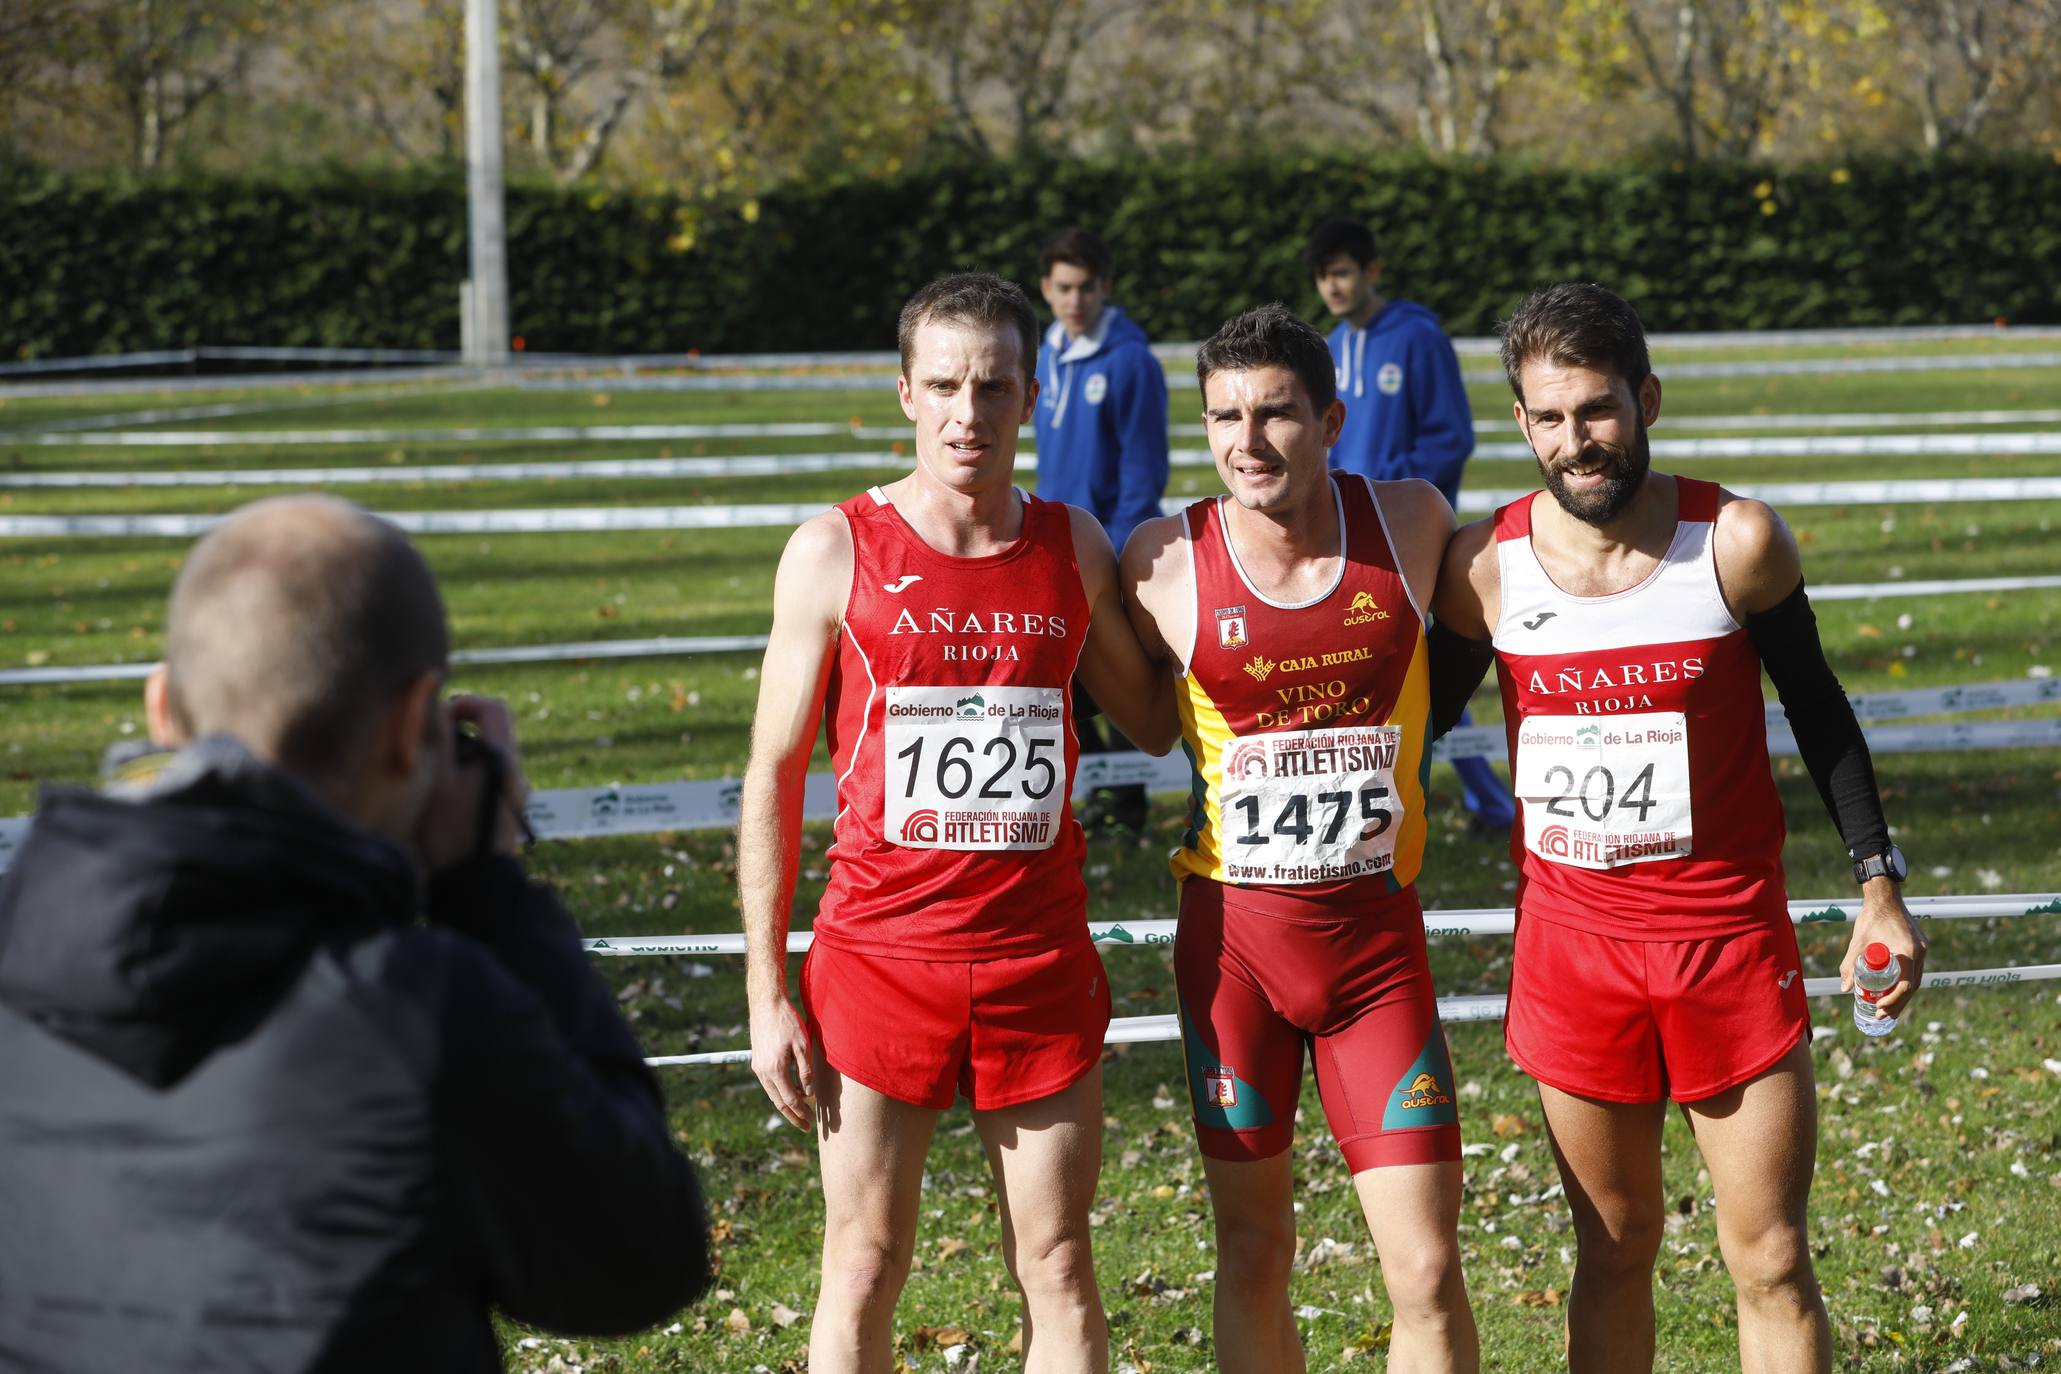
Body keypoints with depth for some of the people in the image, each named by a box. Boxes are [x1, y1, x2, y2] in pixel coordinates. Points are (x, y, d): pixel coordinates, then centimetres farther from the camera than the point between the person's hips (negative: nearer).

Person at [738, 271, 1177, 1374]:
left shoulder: (1074, 548, 5)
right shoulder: (835, 552, -3)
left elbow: (1152, 721, 18)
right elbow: (774, 776, 0)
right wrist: (767, 993, -3)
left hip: (1039, 963, 2)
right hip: (880, 959, -2)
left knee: (1058, 1270, 6)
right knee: (865, 1264, 3)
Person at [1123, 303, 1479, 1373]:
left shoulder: (1411, 523, -3)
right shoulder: (1166, 562, -7)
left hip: (1377, 934, 0)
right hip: (1232, 933, 0)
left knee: (1427, 1270, -4)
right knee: (1253, 1253, 9)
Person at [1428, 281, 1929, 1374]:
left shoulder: (1736, 542, -8)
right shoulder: (1486, 565, -5)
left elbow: (1817, 710, 4)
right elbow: (1419, 719, 9)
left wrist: (1878, 883, 3)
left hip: (1730, 939, -1)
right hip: (1571, 945, 1)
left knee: (1771, 1262, 1)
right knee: (1614, 1252, 10)